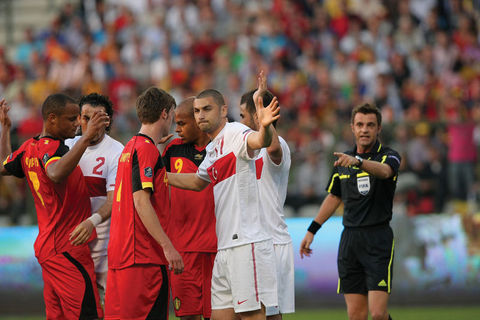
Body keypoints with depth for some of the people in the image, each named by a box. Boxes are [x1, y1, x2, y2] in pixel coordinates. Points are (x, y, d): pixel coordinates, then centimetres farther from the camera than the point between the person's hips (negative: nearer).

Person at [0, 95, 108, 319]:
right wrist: (86, 138, -46)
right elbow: (56, 174, -40)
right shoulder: (51, 148, -16)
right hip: (67, 250, -10)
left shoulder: (29, 148, 11)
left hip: (46, 246, 10)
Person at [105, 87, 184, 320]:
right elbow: (141, 200, -18)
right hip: (144, 254, -10)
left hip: (120, 252, 10)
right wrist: (167, 246, -20)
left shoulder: (130, 147, 18)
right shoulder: (147, 149, -10)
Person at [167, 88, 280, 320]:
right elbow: (198, 181, 40)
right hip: (224, 248, 9)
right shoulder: (212, 149, 20)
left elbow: (258, 141, -31)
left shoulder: (235, 132, -8)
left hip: (246, 243, -9)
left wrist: (264, 127, -53)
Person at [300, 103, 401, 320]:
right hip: (350, 239, 4)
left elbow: (384, 171, -28)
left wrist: (358, 162, -46)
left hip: (378, 239, -4)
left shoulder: (389, 156, -3)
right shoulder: (342, 160, 13)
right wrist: (312, 230, 22)